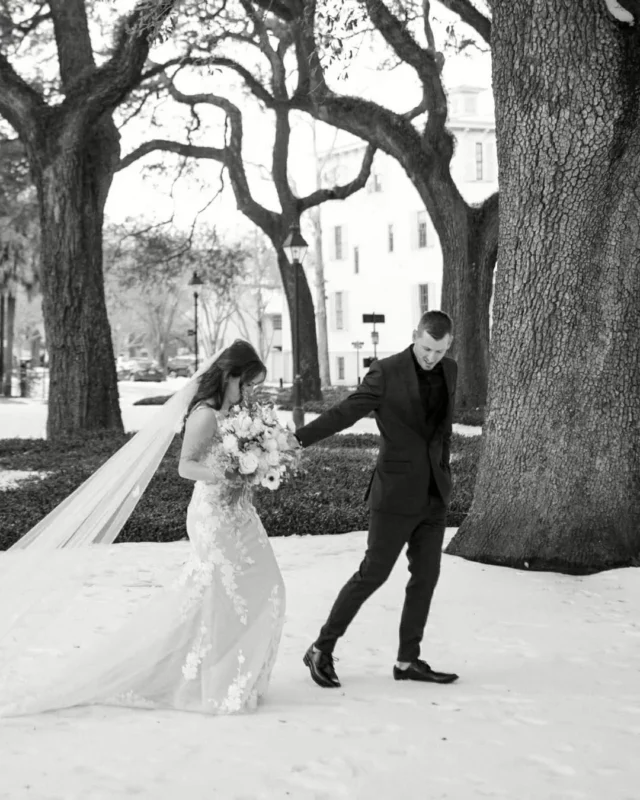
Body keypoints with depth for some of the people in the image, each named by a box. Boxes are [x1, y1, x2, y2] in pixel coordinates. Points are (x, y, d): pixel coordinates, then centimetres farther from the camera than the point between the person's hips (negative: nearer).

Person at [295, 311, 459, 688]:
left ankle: (409, 660, 17)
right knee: (373, 573, -3)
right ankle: (322, 650, 9)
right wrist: (298, 438, -27)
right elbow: (344, 412, -17)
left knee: (426, 576, 7)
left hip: (434, 494, 6)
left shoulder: (449, 371, 6)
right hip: (397, 493, -6)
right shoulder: (387, 372, -13)